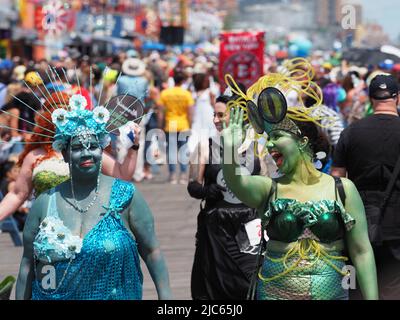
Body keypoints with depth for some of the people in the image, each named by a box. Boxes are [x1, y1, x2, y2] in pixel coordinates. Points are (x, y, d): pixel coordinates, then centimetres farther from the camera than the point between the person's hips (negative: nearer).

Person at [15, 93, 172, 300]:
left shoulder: (125, 196, -5)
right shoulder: (45, 203, 0)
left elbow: (151, 252, -5)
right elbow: (28, 265, 3)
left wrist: (165, 298, -11)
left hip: (115, 296, -1)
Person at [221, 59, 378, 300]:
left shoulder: (343, 189, -1)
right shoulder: (267, 189, 0)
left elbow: (361, 252, 0)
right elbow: (237, 183, -23)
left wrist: (371, 297, -5)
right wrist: (231, 154, -43)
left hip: (333, 293, 0)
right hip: (273, 292, 1)